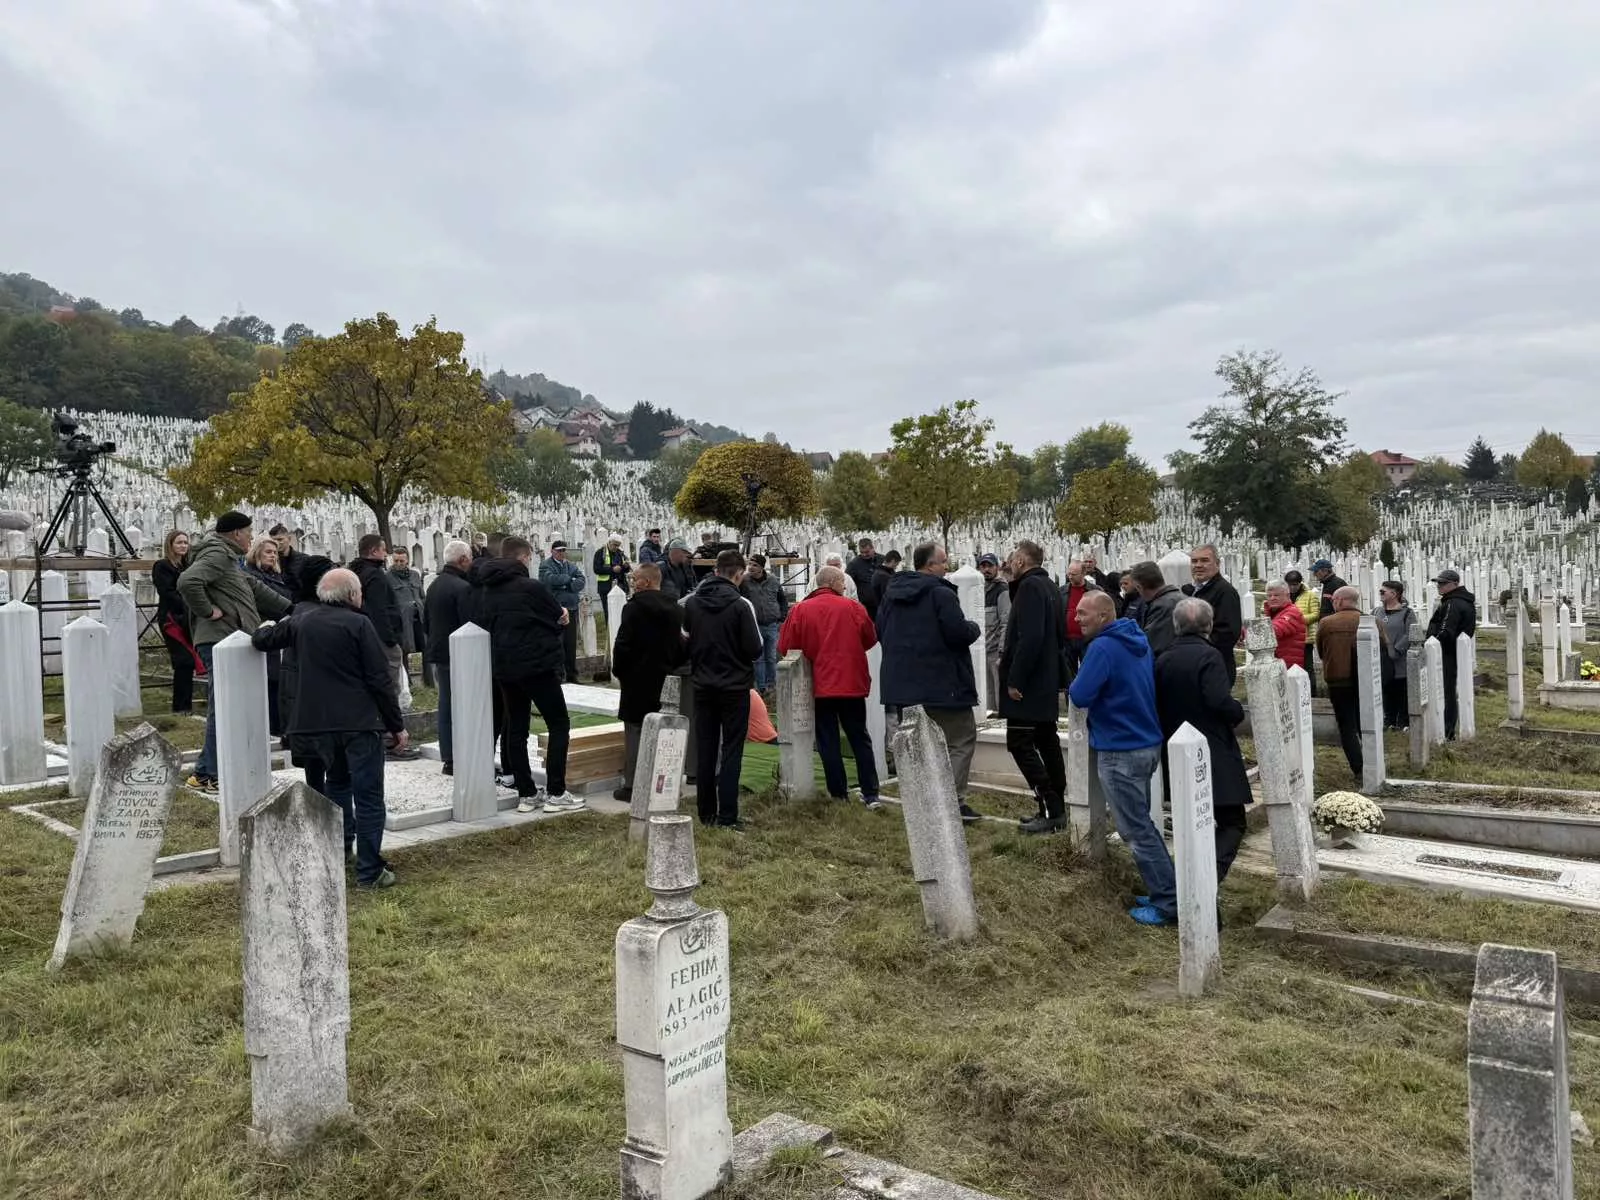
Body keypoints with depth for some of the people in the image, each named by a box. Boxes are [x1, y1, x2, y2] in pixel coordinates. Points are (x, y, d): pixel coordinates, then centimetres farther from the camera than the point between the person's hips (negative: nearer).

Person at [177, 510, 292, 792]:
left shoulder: (227, 558, 23)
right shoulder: (216, 555, -10)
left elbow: (254, 587, 32)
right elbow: (187, 582, -27)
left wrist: (289, 608, 31)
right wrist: (208, 611, -17)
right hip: (220, 641, -11)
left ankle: (205, 772, 21)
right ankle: (208, 774, -3)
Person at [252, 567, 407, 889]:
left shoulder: (301, 621, 7)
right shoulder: (358, 624, -9)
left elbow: (261, 640, 22)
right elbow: (380, 680, -11)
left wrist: (264, 630, 46)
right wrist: (397, 725, -4)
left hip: (315, 726, 6)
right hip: (360, 725, -6)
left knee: (336, 788, 24)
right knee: (368, 798, 0)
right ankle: (369, 872, 0)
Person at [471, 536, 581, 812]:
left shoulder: (484, 591, 6)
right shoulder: (533, 587, -14)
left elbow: (480, 623, 12)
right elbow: (560, 620, -7)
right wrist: (562, 614, 14)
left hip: (504, 668, 7)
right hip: (538, 665, -7)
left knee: (515, 728, 11)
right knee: (559, 724, 2)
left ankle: (525, 794, 13)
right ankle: (556, 793, -2)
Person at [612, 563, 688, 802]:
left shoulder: (634, 608, -14)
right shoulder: (675, 610, 7)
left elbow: (623, 645, -15)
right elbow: (683, 645, 10)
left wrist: (618, 670, -1)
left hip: (637, 678, -6)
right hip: (664, 679, 6)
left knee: (634, 731, 0)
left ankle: (632, 786, 1)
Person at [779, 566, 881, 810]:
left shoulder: (801, 610, -6)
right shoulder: (853, 607, -4)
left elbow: (784, 648, -4)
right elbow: (870, 639, 6)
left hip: (820, 686, -1)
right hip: (852, 683, 1)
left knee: (828, 742, 6)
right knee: (860, 738, 12)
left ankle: (839, 795, 8)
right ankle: (871, 794, 10)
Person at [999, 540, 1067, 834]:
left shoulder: (1030, 587, -15)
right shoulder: (1050, 587, 15)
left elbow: (1030, 638, -24)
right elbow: (1060, 633, 21)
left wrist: (1015, 679, -21)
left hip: (1028, 685, -10)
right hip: (1048, 681, 10)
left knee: (1019, 743, -7)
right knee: (1047, 742, 12)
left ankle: (1050, 809, -7)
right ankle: (1058, 809, 17)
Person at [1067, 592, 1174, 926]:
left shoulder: (1103, 647, -18)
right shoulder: (1139, 640, 10)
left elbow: (1079, 696, -21)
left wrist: (1073, 686, -1)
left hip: (1120, 751, -9)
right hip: (1148, 744, 9)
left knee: (1136, 831, -1)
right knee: (1142, 824, 19)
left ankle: (1168, 904, 3)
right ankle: (1163, 890, 24)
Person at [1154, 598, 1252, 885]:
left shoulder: (1162, 660, 4)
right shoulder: (1208, 656, -14)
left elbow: (1158, 707, 8)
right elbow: (1220, 702, -23)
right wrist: (1239, 712, -3)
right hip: (1216, 754, -6)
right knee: (1232, 822, 1)